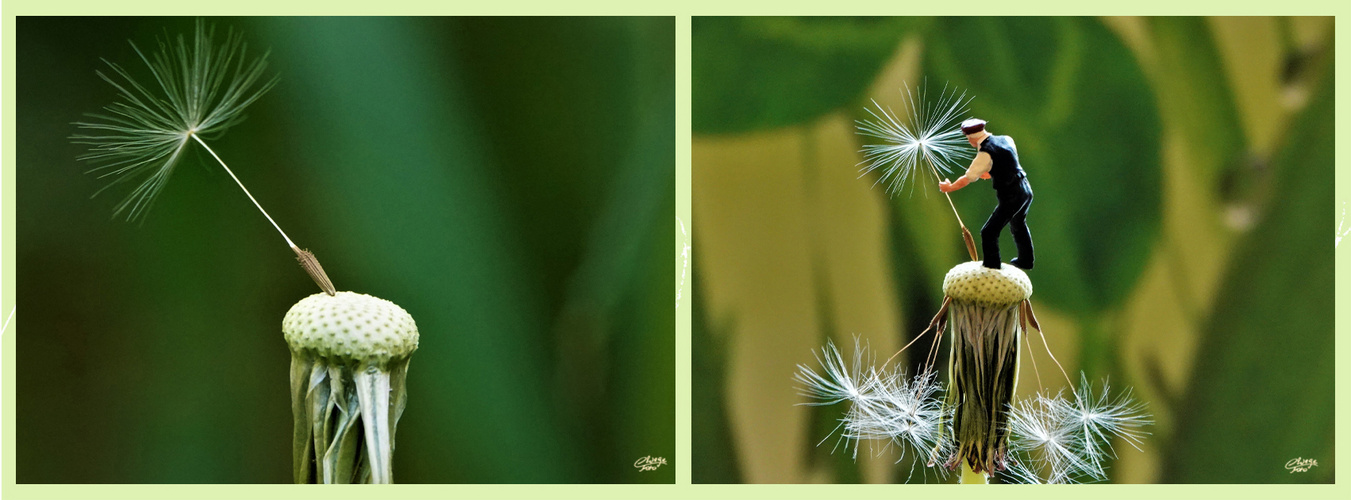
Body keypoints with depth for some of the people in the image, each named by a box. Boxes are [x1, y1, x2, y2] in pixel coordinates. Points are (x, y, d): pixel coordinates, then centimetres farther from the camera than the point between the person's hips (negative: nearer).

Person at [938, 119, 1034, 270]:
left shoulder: (985, 154, -19)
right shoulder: (1006, 139, 4)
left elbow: (967, 179, -11)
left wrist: (949, 187, 4)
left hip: (1011, 197, -9)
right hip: (1026, 189, 9)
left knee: (988, 233, -3)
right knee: (1018, 226, 32)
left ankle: (992, 268, 0)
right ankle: (1025, 260, 48)